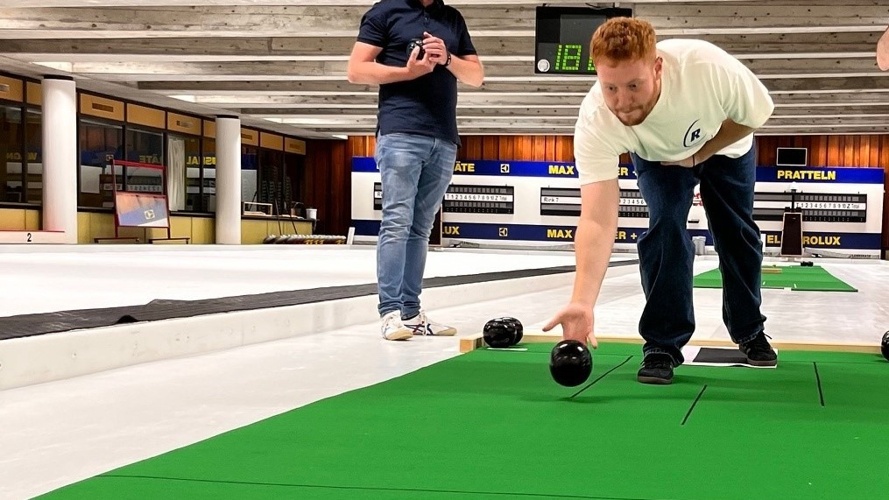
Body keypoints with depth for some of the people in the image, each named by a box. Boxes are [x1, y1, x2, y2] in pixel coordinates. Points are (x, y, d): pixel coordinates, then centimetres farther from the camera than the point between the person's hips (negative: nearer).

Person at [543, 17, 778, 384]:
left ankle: (749, 331, 31)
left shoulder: (708, 66, -45)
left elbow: (757, 112, -22)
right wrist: (582, 301, -61)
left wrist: (699, 154, -24)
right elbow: (597, 219, -49)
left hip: (724, 144, 1)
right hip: (656, 157, -1)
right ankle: (663, 343, -5)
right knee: (664, 225, -20)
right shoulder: (595, 121, -43)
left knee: (737, 233, 8)